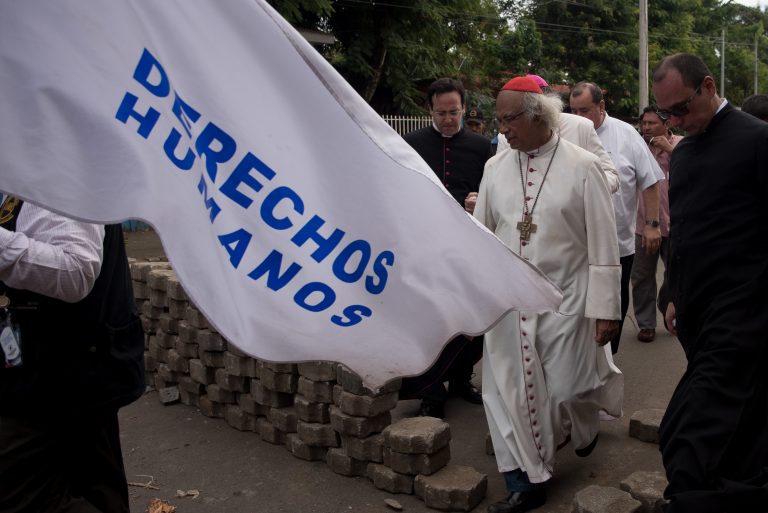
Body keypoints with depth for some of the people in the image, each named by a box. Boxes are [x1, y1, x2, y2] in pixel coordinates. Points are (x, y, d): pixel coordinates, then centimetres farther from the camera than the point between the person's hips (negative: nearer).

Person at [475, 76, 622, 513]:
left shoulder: (583, 166, -9)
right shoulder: (496, 167, 3)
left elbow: (603, 244, -7)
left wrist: (605, 309, -8)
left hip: (565, 300, -3)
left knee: (566, 388, 6)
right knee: (509, 391, 5)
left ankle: (584, 427, 44)